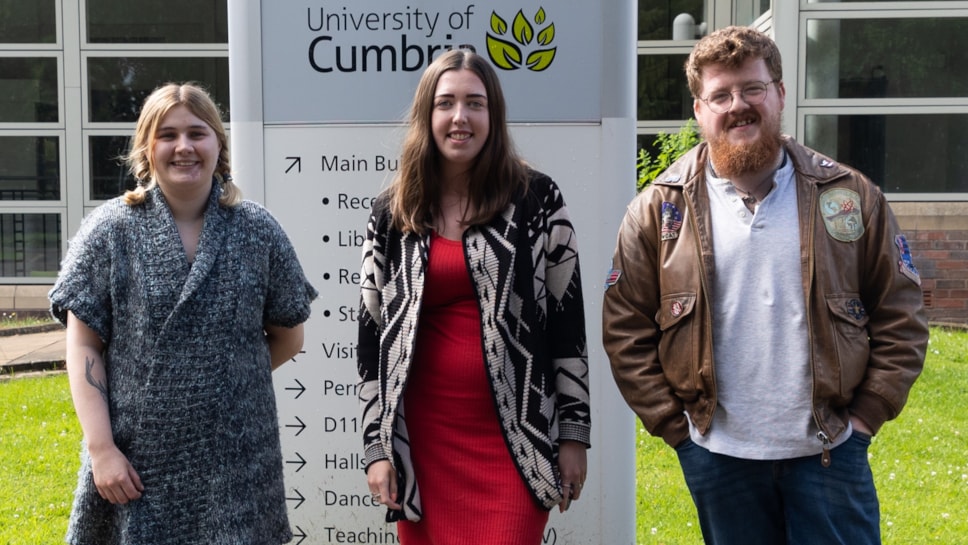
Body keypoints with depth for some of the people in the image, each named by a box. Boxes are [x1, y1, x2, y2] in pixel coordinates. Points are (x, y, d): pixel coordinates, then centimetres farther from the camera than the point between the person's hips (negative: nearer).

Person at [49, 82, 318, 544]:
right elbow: (84, 346, -3)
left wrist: (227, 379, 4)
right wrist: (101, 448, -9)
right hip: (136, 462, -1)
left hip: (238, 460, 1)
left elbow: (288, 338, 9)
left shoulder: (258, 231, 2)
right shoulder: (108, 231, -1)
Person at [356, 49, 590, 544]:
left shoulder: (536, 199, 0)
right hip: (423, 437, 2)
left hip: (514, 437, -2)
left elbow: (568, 320, 1)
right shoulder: (391, 214, 6)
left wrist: (574, 431, -2)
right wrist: (376, 445, 4)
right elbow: (371, 333, 8)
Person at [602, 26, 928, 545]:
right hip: (716, 455, 0)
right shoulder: (659, 210, -1)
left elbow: (900, 317, 4)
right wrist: (673, 424, -3)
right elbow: (625, 330, 0)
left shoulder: (852, 197, 0)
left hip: (829, 451, 0)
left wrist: (866, 414, -2)